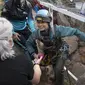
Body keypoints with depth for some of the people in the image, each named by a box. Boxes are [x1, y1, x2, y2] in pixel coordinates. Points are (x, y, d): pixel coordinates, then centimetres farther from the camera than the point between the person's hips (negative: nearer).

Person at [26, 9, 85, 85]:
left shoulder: (57, 29, -33)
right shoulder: (36, 34, -23)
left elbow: (74, 31, -28)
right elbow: (29, 43, -6)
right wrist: (34, 54, -21)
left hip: (60, 52, -4)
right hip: (47, 53, 4)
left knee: (58, 70, -23)